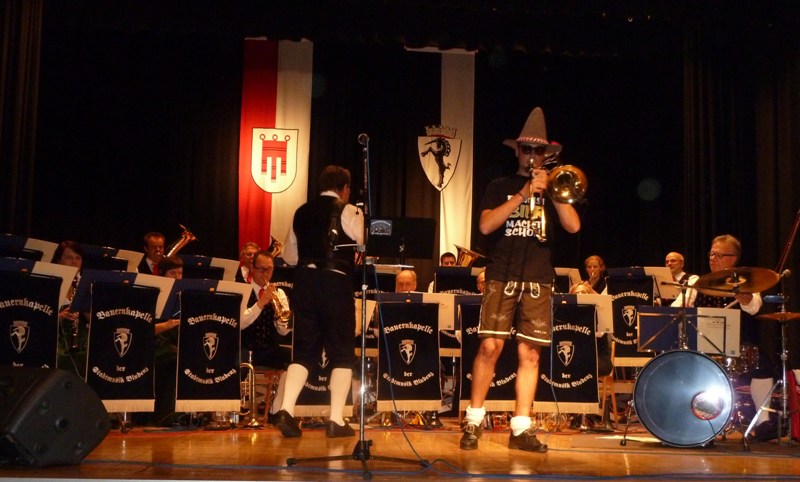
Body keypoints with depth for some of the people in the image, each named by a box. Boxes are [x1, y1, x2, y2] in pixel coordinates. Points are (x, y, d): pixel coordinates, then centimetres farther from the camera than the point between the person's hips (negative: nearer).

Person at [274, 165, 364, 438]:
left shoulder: (302, 212, 12)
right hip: (336, 283, -5)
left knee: (304, 350, 10)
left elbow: (289, 256, 17)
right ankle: (336, 420, 0)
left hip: (305, 282, 5)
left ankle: (286, 410, -5)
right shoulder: (348, 212, -3)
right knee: (342, 353, 4)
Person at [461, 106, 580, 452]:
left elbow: (573, 226, 2)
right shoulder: (500, 187, 11)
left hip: (538, 280, 2)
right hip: (502, 277, -2)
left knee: (530, 353, 0)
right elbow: (486, 225, -7)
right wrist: (524, 193, -12)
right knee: (490, 346, -10)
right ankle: (474, 420, 4)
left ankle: (521, 429, 5)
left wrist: (551, 191, -7)